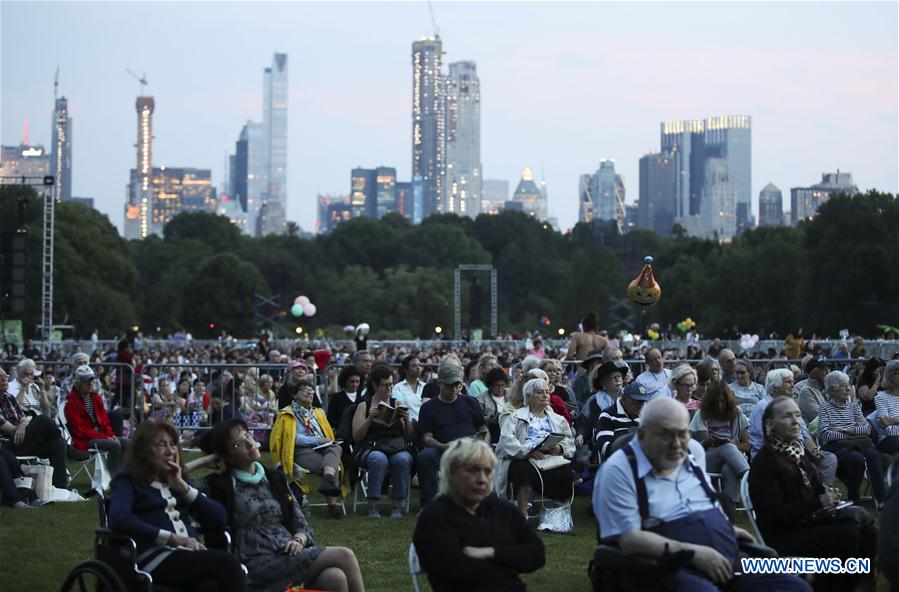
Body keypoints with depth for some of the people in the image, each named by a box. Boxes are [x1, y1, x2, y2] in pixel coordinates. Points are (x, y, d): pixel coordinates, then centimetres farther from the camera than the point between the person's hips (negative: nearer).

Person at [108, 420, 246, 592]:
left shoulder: (176, 482, 29)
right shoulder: (127, 481, 11)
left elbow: (220, 519, 18)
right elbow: (119, 520, -13)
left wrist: (183, 487, 9)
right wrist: (173, 539, -16)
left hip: (189, 555, 5)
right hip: (156, 558, -5)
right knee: (227, 563, -32)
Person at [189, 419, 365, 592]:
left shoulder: (275, 479, 19)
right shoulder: (219, 485, 5)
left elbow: (302, 526, 18)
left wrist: (298, 540, -4)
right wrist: (205, 461, 2)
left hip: (290, 556, 5)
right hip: (257, 564, -5)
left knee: (335, 576, -29)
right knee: (343, 556, -23)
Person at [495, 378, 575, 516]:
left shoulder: (558, 420, 27)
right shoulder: (517, 417, 14)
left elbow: (569, 442, 17)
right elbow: (507, 440, -2)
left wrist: (560, 448, -7)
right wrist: (528, 451, -18)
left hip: (552, 460, 3)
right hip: (523, 460, -3)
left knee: (567, 474, -30)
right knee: (525, 471, -39)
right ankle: (522, 515, -32)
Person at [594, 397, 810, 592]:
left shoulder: (693, 451, 16)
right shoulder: (619, 470, -8)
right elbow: (628, 540, -15)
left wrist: (725, 528, 16)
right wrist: (693, 552, -20)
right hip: (671, 568, -7)